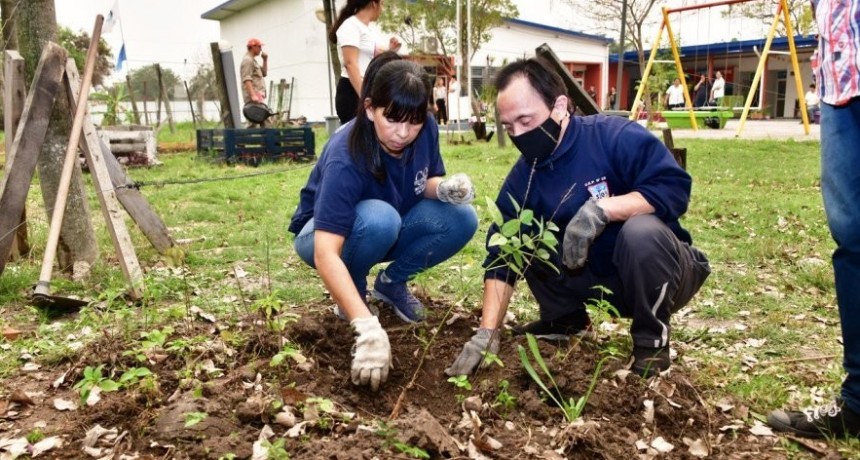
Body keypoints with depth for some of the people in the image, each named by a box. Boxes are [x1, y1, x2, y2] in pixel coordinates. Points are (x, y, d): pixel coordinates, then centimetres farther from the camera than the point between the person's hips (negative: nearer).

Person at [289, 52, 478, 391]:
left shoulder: (425, 130, -19)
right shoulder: (345, 157, -35)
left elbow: (428, 183, -2)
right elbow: (325, 254, -42)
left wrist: (446, 188, -28)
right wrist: (368, 327, -54)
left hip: (389, 233, 5)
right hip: (324, 234, -5)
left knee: (462, 219, -21)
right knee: (379, 218, -38)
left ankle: (392, 282, 3)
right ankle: (353, 294, -8)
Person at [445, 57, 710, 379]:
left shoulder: (616, 136, -22)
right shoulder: (522, 177, -7)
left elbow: (674, 186, -29)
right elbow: (502, 255, -11)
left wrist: (601, 208, -39)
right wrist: (487, 332, -20)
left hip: (664, 272, -4)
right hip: (600, 277, 5)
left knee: (641, 231, -37)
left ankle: (652, 337, -12)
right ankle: (566, 318, 12)